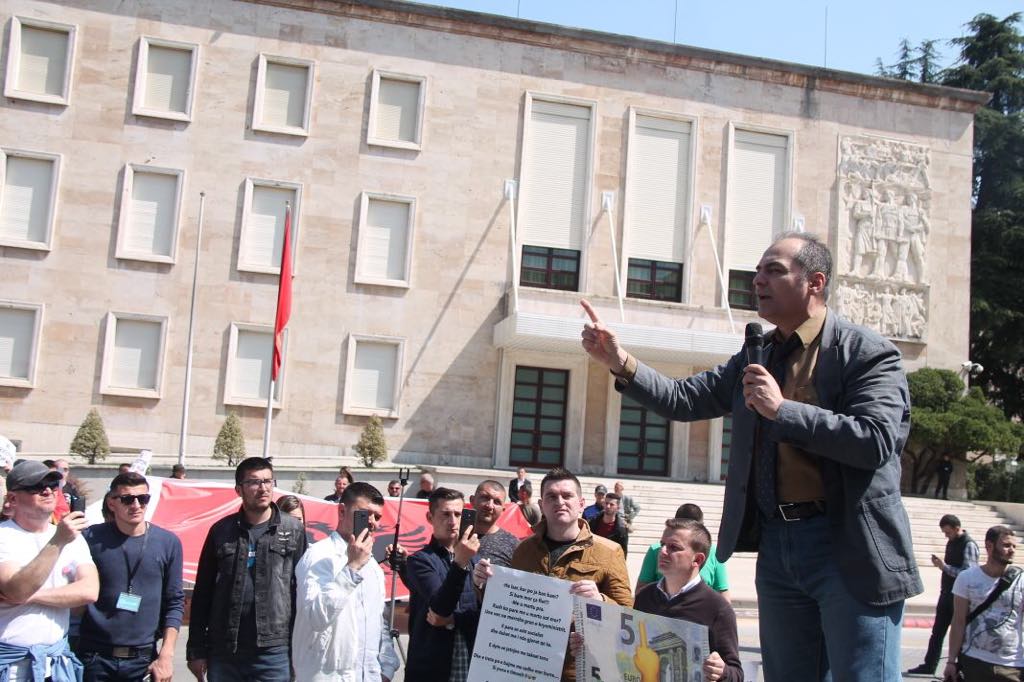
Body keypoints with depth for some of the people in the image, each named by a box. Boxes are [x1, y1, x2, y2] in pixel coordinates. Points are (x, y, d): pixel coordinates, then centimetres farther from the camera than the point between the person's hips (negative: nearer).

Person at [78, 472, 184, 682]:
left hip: (143, 659, 1)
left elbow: (175, 602, 4)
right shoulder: (91, 538, -2)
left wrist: (166, 655, -2)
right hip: (95, 658, -1)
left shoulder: (168, 542, 2)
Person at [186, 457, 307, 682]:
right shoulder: (221, 530, 5)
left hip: (274, 652, -1)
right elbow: (203, 592, 8)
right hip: (223, 652, 2)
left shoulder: (293, 530, 2)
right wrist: (196, 650, 6)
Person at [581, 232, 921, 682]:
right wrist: (621, 363, -5)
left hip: (849, 550, -6)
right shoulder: (756, 356, 12)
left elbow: (877, 441, -20)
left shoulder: (868, 353, -8)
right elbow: (684, 400, 9)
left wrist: (782, 410, -21)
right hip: (776, 547, 7)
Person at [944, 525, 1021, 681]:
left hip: (1014, 667, 0)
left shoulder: (1020, 580, -1)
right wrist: (951, 661, -3)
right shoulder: (967, 578, 2)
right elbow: (959, 622, 1)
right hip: (974, 662, 0)